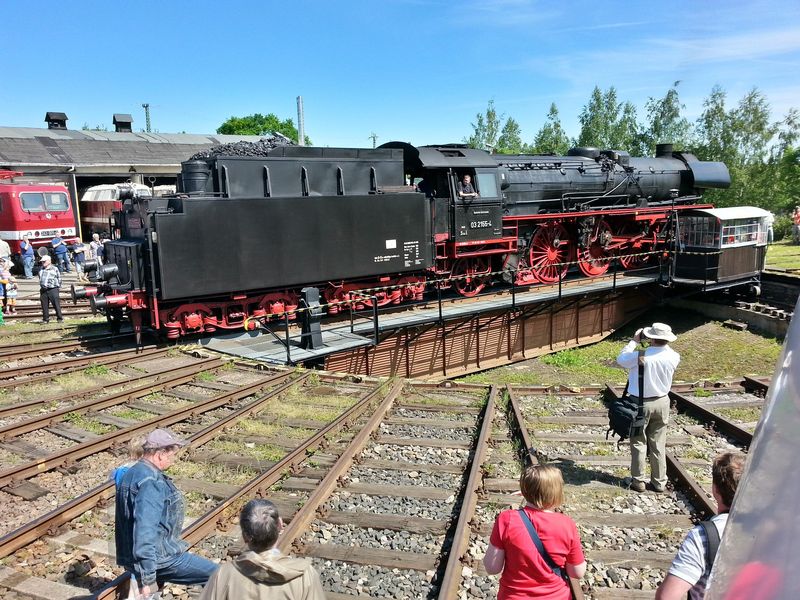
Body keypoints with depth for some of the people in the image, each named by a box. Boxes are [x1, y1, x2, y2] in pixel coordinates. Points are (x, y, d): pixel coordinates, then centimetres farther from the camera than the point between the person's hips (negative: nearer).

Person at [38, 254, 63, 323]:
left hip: (53, 290, -5)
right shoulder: (41, 270, 15)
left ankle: (60, 318, 1)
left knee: (56, 305, -6)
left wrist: (58, 287, 6)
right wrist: (41, 286, 19)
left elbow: (59, 279, 7)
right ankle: (45, 319, 14)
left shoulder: (55, 269, 2)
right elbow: (40, 279, 25)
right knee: (44, 306, 6)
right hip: (43, 291, 5)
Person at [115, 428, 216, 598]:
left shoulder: (134, 472, 11)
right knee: (216, 575, -6)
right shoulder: (150, 483, -23)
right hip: (159, 557, -10)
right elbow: (144, 532, -28)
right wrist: (147, 577, -26)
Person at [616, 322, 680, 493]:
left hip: (641, 404, -4)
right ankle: (659, 482, 22)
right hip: (662, 403, 4)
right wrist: (663, 344, 6)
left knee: (639, 443, 10)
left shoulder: (640, 356, -24)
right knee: (658, 445, 13)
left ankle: (638, 481, 16)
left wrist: (634, 341, -1)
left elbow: (621, 360, -6)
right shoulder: (673, 357, -11)